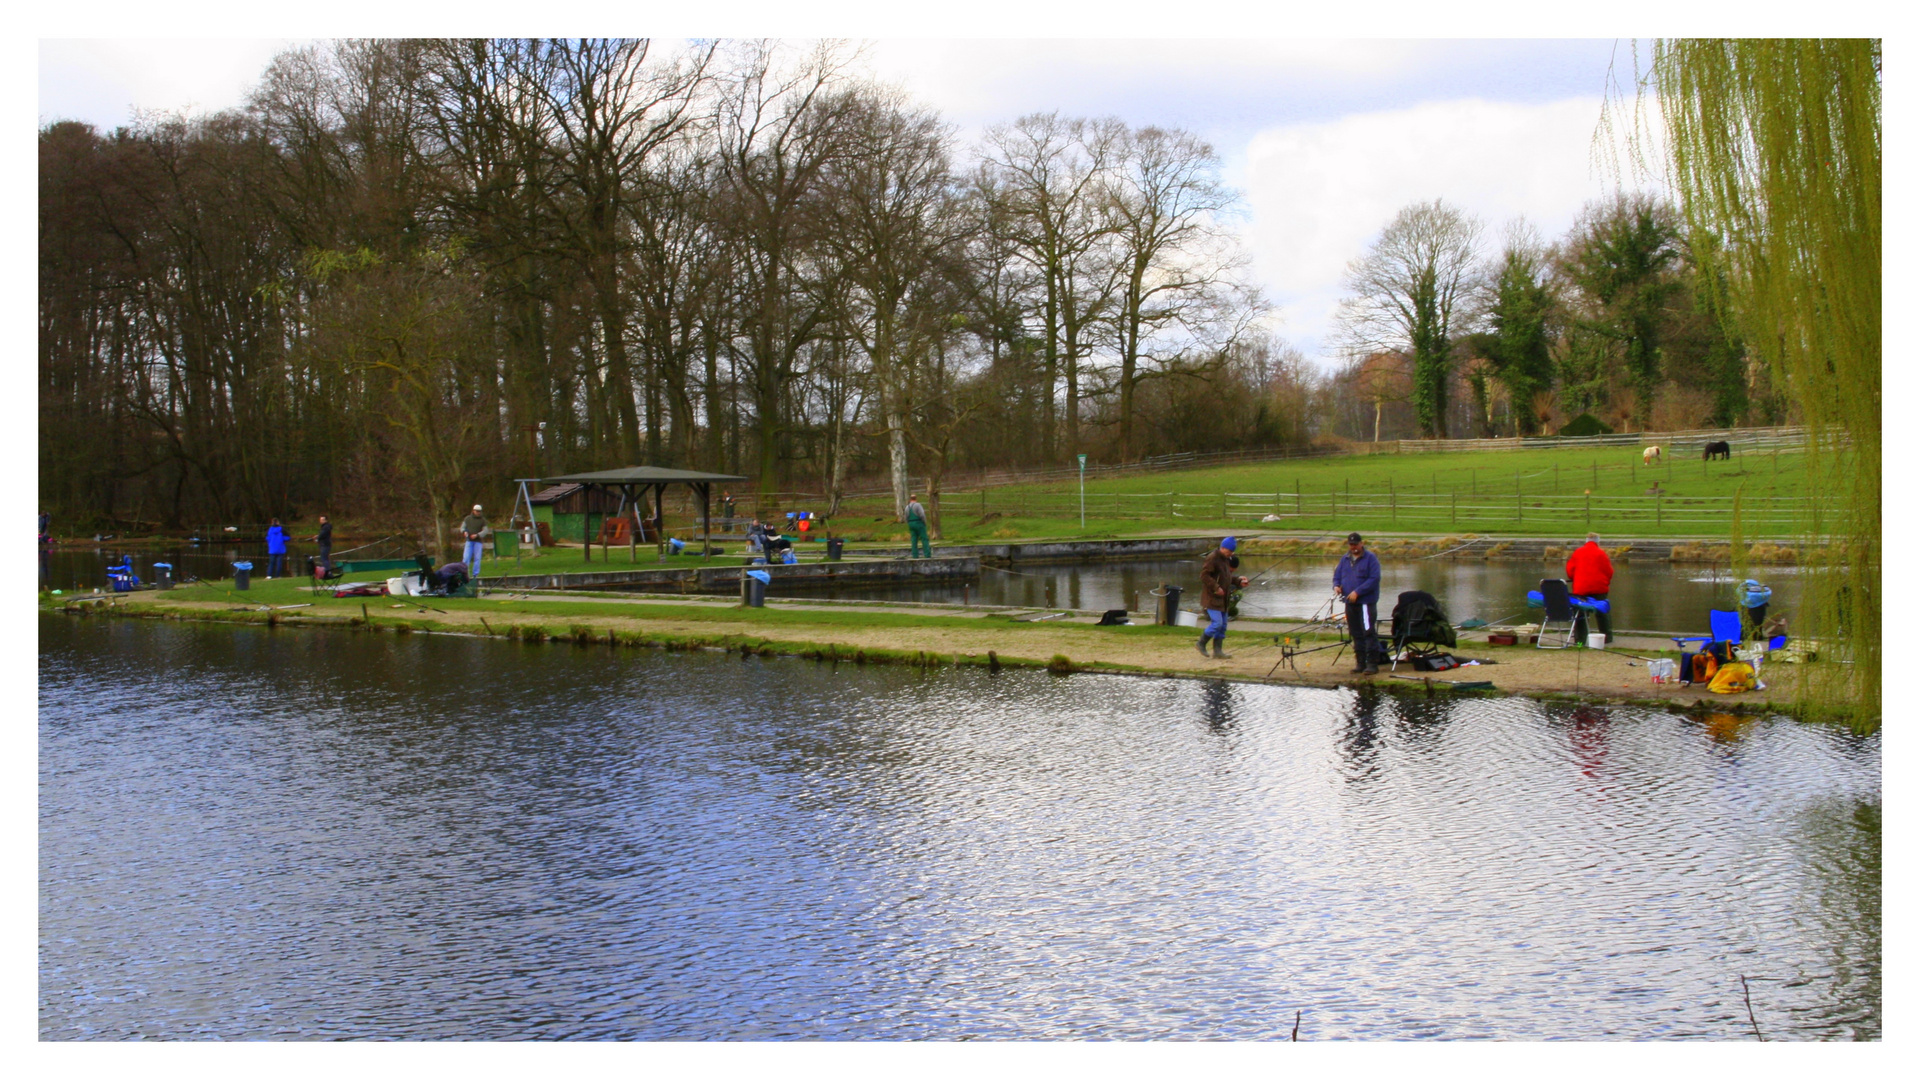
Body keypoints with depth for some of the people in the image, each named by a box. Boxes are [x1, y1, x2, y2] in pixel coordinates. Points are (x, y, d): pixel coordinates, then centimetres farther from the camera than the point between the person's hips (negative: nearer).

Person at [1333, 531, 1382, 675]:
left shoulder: (1370, 558, -6)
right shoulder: (1345, 560, 14)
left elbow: (1374, 579, -14)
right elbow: (1337, 576, 19)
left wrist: (1358, 591, -19)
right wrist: (1336, 585, -5)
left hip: (1366, 602, -7)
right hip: (1350, 603, 7)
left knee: (1369, 633, -10)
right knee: (1356, 634, 11)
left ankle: (1372, 664, -10)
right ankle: (1360, 663, 18)